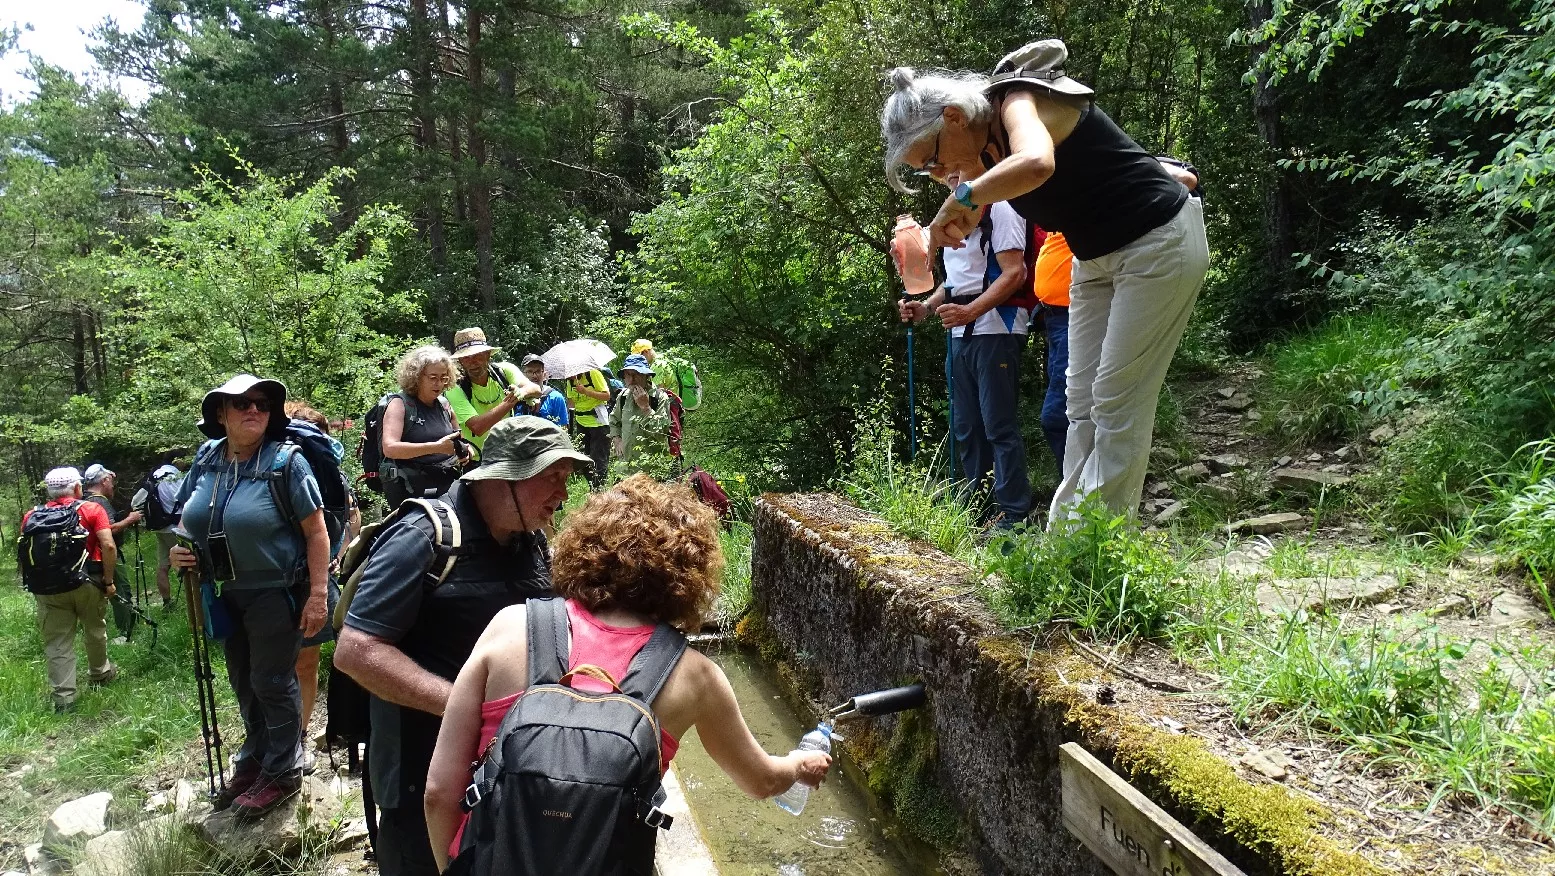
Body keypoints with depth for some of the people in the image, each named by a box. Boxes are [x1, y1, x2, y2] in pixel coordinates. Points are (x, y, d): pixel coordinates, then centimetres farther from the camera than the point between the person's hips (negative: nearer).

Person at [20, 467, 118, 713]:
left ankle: (63, 698, 4)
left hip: (47, 589, 1)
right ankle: (99, 673, 40)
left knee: (57, 644, 6)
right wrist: (108, 580, -5)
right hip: (87, 584, -1)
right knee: (94, 631, 21)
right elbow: (109, 546, -13)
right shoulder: (91, 510, -3)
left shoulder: (31, 517, 6)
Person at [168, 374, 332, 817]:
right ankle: (252, 762, 37)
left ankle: (282, 772, 20)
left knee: (272, 682, 2)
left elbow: (316, 532, -16)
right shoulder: (205, 460, 2)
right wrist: (178, 549, -4)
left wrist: (318, 594, -21)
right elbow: (188, 518, 17)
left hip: (276, 593, -6)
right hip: (226, 594, 6)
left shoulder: (285, 462, -15)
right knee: (243, 682, 19)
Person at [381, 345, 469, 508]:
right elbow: (390, 448, -17)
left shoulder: (444, 405, 13)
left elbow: (457, 440, 28)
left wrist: (463, 450, 3)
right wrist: (436, 447, -23)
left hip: (447, 484, 5)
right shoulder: (400, 403, -3)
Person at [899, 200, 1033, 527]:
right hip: (960, 334, 9)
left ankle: (1014, 515, -4)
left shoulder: (998, 211, -5)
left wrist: (970, 310, -25)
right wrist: (925, 306, 11)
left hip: (995, 330, -9)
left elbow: (1015, 273, -15)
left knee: (999, 425, -9)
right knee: (967, 427, 11)